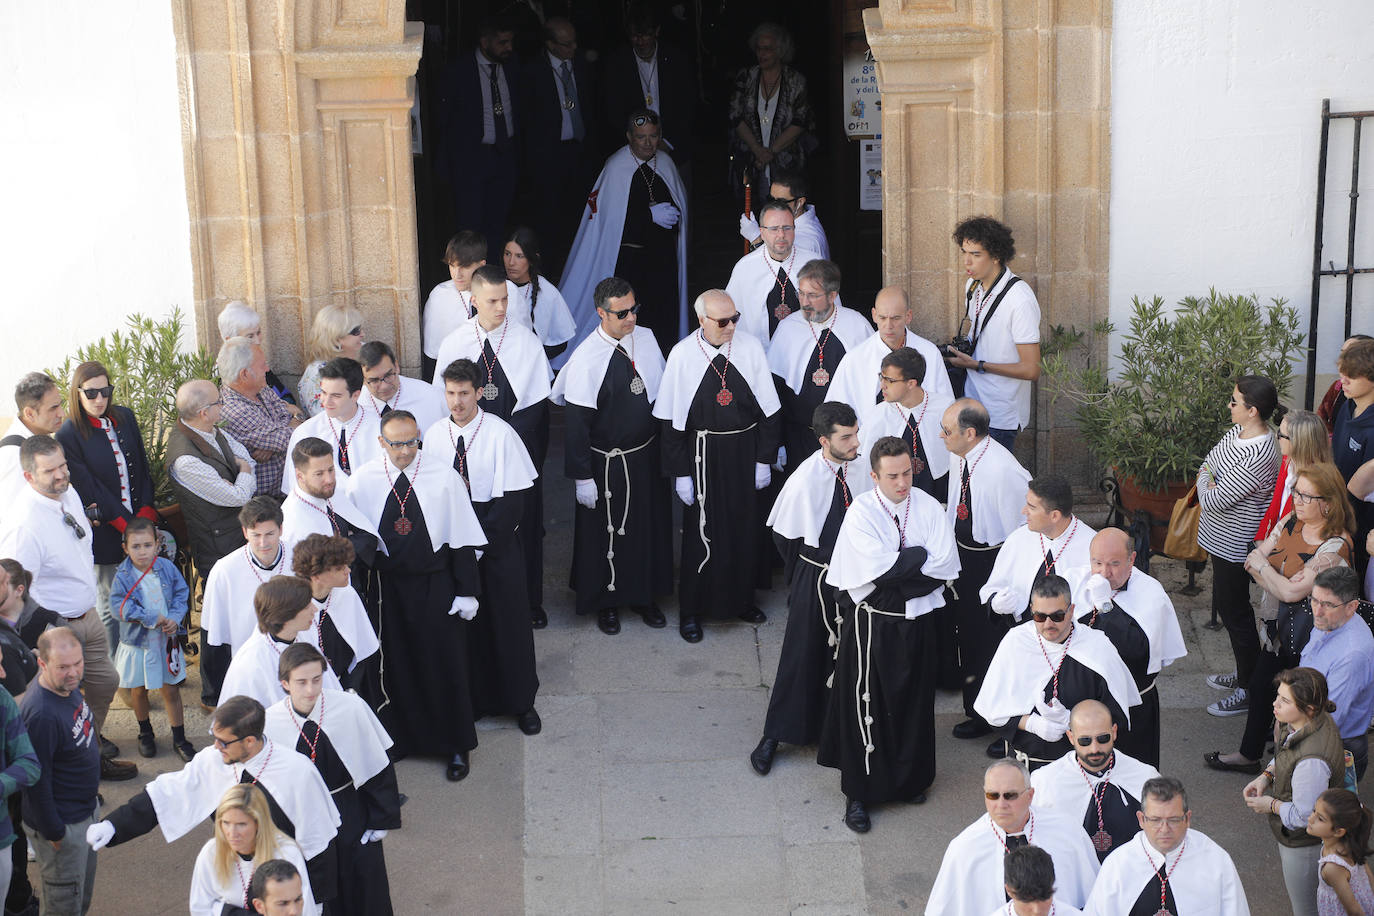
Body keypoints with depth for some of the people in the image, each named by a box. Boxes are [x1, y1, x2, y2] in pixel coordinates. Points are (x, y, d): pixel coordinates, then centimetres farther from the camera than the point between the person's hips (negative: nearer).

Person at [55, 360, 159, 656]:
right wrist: (128, 526, -14)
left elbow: (142, 469, 9)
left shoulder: (124, 417, 7)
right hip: (106, 529, -4)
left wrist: (146, 515, -5)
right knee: (111, 606, 3)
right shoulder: (69, 435, -9)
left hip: (140, 520, 5)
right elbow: (89, 489, -12)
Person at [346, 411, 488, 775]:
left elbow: (463, 539, -5)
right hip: (387, 584, 1)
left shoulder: (443, 476, -10)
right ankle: (403, 736, 32)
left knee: (444, 663, 6)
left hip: (435, 584, -1)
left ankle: (456, 746, 22)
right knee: (395, 665, 11)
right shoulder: (363, 481, -7)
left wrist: (466, 591, -5)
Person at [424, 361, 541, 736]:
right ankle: (470, 701, 23)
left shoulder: (500, 434, -12)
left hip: (498, 542, -2)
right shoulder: (434, 435, -2)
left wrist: (480, 544, -15)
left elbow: (514, 498, -12)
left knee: (509, 620, 7)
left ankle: (521, 702, 23)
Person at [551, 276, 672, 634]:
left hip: (647, 453, 5)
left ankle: (644, 596, 37)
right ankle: (606, 602, 30)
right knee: (606, 534, 10)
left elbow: (663, 391, 10)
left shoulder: (646, 339, -4)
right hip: (607, 462, -5)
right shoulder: (586, 359, -21)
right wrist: (583, 477, -15)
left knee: (650, 527, 17)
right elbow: (575, 422, -16)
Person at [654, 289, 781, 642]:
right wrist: (680, 473, -6)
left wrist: (764, 459, 1)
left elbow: (768, 409, 2)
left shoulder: (750, 348, -5)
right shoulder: (683, 356, -11)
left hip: (745, 449, 3)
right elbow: (672, 421, -6)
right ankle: (690, 610, 20)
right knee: (701, 531, 3)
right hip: (703, 453, -3)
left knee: (745, 527, 14)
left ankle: (741, 599, 35)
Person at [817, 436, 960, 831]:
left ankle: (909, 779, 36)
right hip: (872, 624, -4)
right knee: (867, 706, 3)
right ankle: (858, 794, 15)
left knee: (914, 702, 16)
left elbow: (946, 567, -11)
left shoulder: (927, 506, -3)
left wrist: (898, 566, -18)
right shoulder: (861, 512, -13)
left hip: (917, 621, 4)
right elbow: (878, 568, -24)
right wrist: (921, 556, -15)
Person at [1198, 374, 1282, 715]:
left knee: (1234, 611, 3)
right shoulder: (1238, 432, -1)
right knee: (1227, 606, 22)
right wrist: (1209, 483, -6)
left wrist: (1207, 489, -6)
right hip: (1222, 537, 10)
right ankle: (1244, 673, 38)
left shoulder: (1258, 456, -31)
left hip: (1235, 544, -10)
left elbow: (1214, 500, -27)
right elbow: (1206, 464, 13)